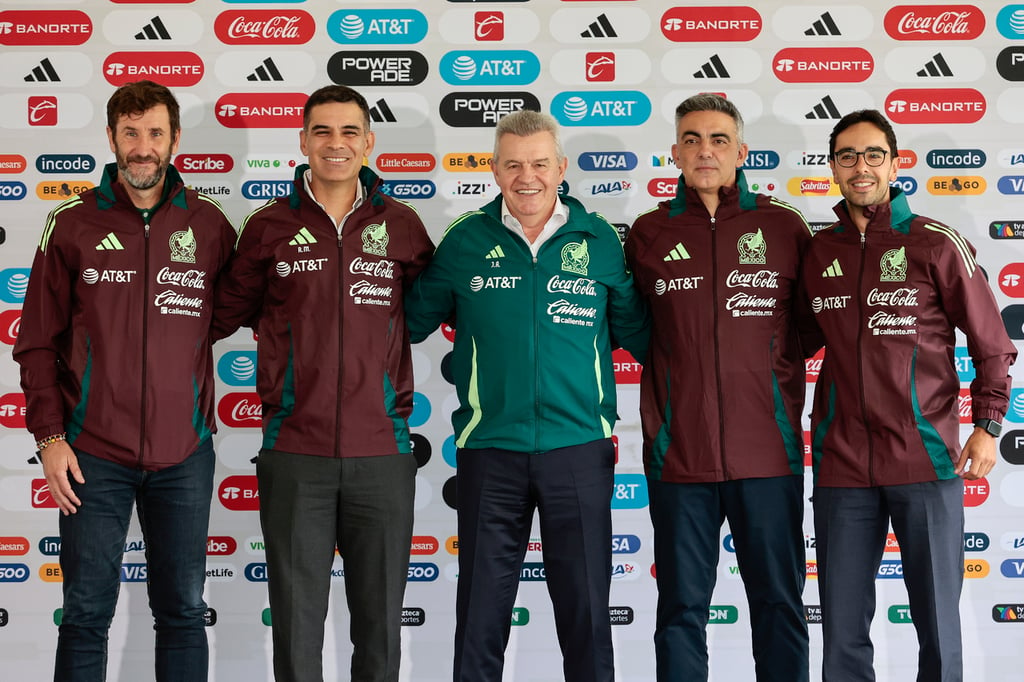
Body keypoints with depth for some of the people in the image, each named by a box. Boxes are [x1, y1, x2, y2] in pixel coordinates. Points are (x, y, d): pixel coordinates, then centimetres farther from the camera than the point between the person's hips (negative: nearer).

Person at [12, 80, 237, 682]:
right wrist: (50, 435, -5)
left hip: (184, 455, 1)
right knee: (87, 614, 6)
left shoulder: (209, 224, 2)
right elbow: (38, 342, 2)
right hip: (94, 455, -1)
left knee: (184, 611, 10)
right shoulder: (73, 224, 1)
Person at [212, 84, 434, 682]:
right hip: (293, 455, 0)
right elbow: (225, 314, 13)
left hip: (382, 453, 1)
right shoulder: (269, 226, 4)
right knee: (297, 617, 7)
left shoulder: (402, 224, 5)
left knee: (380, 618, 11)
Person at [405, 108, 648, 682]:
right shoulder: (465, 241, 3)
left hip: (580, 447, 0)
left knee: (586, 605, 9)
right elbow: (415, 319, 11)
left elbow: (634, 329, 11)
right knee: (482, 609, 8)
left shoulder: (600, 240, 4)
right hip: (489, 449, 0)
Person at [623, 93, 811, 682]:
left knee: (779, 602, 10)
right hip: (679, 453, 1)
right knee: (682, 608, 10)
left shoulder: (785, 227, 3)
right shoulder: (648, 234, 5)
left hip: (769, 452, 0)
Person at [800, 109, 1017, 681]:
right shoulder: (818, 252, 9)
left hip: (927, 462, -3)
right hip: (842, 465, 3)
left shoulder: (936, 244, -1)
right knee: (843, 632, 8)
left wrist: (988, 425, -9)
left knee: (937, 622, 6)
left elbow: (992, 343, 1)